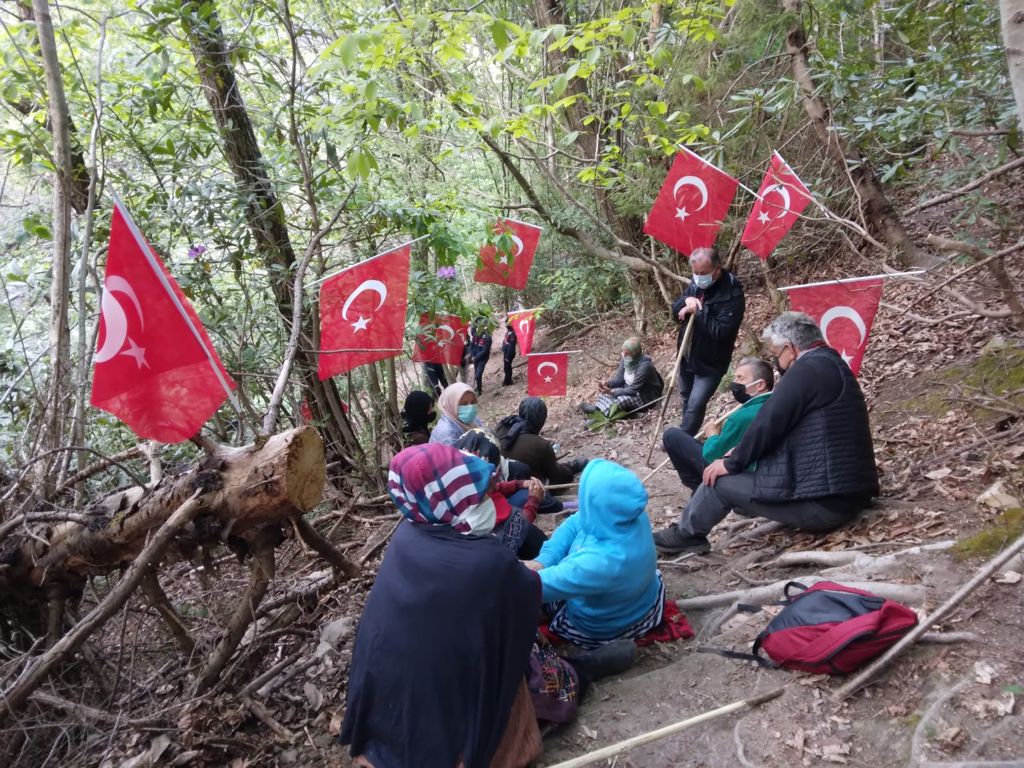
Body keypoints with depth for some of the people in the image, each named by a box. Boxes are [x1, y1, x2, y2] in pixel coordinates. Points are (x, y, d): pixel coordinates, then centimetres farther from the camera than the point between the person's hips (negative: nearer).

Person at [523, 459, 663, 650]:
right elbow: (575, 523, -13)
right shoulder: (632, 515, -25)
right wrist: (543, 559, -22)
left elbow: (538, 586, -36)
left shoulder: (600, 563, -47)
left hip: (604, 630, -5)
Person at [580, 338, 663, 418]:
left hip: (644, 397, -8)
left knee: (621, 400, -32)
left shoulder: (644, 366, -30)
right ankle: (598, 408, -21)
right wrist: (607, 384, -22)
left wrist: (612, 392, -34)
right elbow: (619, 377, -1)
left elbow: (633, 390, -29)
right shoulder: (625, 358, -8)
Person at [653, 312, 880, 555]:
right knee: (743, 475, 26)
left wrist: (731, 463, -4)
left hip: (823, 501, -10)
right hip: (850, 494, 10)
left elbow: (768, 422, -18)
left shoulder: (808, 368, -16)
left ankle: (685, 534, 22)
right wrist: (741, 456, 21)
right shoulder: (832, 364, 15)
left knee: (720, 481, 1)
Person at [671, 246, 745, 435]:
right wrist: (686, 300, -18)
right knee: (687, 400, 22)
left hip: (710, 363, -7)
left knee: (695, 406, -11)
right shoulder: (696, 283, -1)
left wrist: (698, 311, -27)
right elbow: (675, 311, 3)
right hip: (686, 356, 8)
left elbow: (721, 331, -30)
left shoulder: (732, 294, -24)